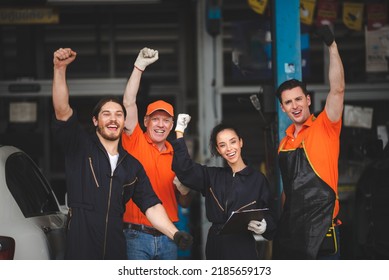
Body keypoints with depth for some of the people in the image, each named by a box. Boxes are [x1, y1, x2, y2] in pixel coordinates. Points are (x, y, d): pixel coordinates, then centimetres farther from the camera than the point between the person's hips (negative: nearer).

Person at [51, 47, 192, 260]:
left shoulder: (132, 165, 15)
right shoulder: (79, 147, 3)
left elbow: (151, 205, 9)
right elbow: (62, 111, -12)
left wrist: (175, 234, -7)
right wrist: (60, 69, -24)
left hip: (116, 250, 4)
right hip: (80, 249, -4)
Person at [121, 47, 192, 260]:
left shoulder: (176, 156, 12)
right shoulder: (135, 142, 1)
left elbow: (184, 204, 17)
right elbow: (129, 103, -11)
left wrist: (184, 191, -6)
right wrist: (139, 66, -15)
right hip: (136, 234, -4)